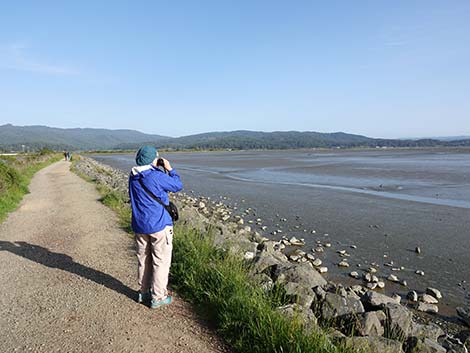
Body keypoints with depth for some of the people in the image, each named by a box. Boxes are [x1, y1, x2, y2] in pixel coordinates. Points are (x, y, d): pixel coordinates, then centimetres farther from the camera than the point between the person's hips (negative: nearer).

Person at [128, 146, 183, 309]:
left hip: (139, 226, 7)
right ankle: (158, 297, 12)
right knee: (161, 261, 5)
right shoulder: (157, 176, -19)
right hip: (159, 225, -7)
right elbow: (178, 185, -6)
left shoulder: (133, 178, 3)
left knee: (143, 259, 18)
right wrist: (170, 169, 4)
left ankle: (143, 292, 31)